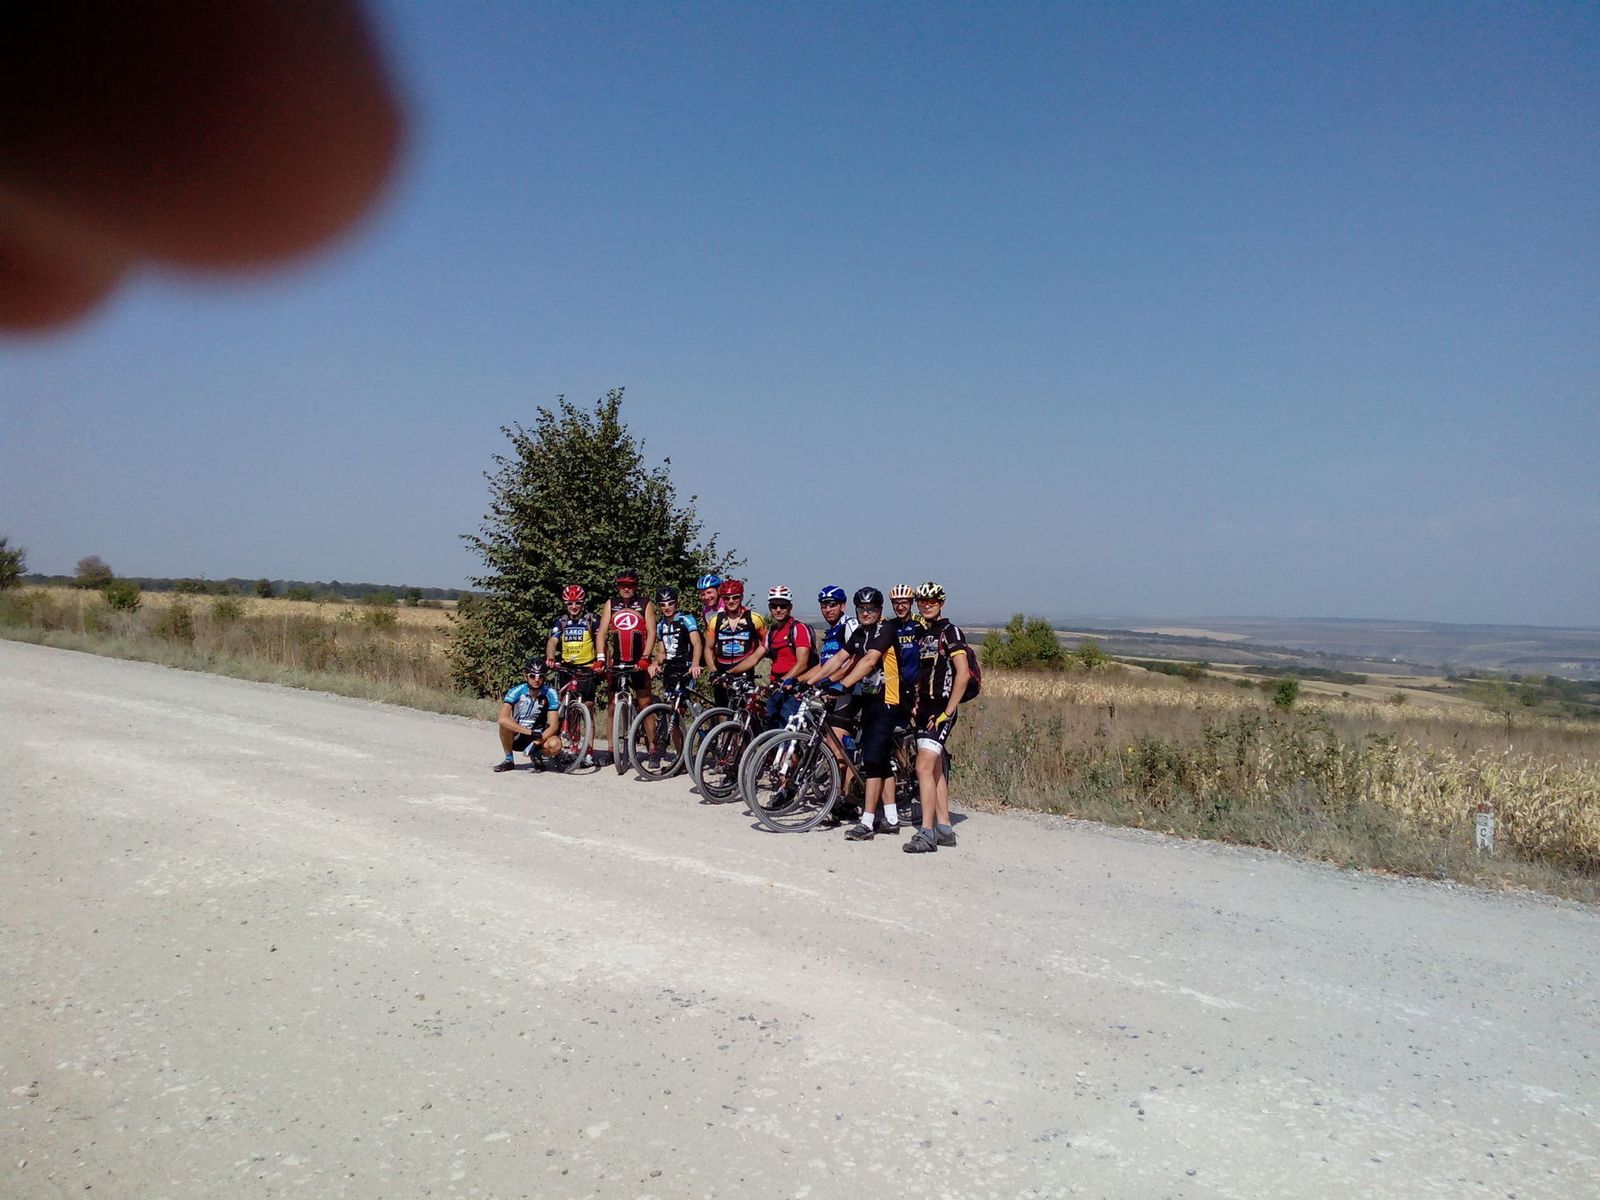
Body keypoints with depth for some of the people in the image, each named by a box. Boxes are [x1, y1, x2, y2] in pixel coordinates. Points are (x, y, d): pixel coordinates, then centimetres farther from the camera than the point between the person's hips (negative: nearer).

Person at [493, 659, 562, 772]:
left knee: (555, 745, -31)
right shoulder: (516, 692, -19)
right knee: (506, 724, -33)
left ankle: (536, 755, 4)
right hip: (517, 736, 0)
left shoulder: (550, 694, -14)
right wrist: (530, 732, -37)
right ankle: (509, 759, -9)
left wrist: (536, 743, -31)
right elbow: (502, 719, -33)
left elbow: (553, 726, -16)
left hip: (539, 736, 1)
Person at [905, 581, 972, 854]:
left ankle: (926, 833, -15)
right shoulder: (922, 633, 15)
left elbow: (963, 674, -17)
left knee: (924, 767, -16)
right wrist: (916, 705, 13)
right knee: (936, 769, 11)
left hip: (941, 710, -8)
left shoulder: (950, 631, -10)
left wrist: (947, 711, -19)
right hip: (926, 709, 9)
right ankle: (944, 829, 17)